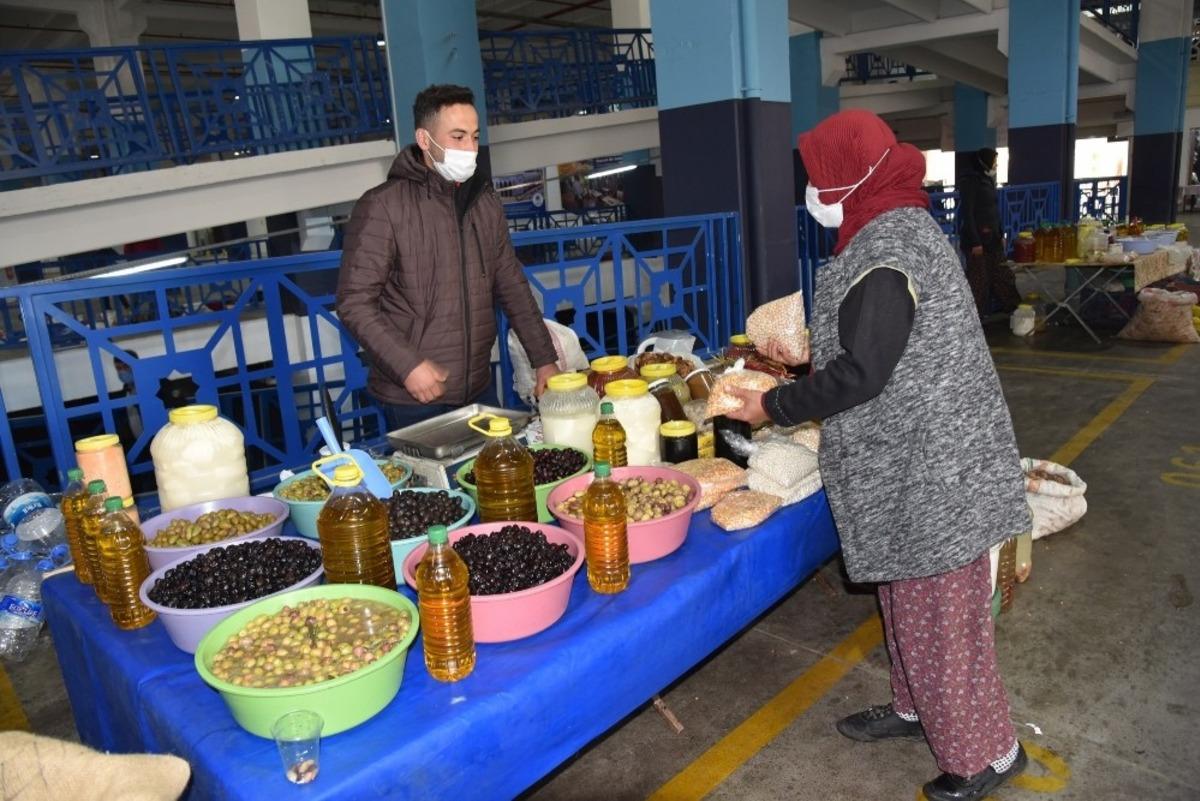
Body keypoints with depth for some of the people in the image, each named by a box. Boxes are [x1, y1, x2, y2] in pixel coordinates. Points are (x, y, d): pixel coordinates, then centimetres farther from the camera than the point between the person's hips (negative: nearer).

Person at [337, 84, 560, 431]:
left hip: (479, 390, 5)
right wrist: (407, 365, -20)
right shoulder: (382, 206, -10)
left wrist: (545, 360, 8)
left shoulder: (484, 200, 8)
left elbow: (512, 285, 12)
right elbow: (355, 302, -12)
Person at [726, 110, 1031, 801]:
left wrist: (773, 406, -14)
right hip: (914, 459, 10)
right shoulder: (903, 227, 10)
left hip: (926, 466, -10)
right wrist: (803, 355, 17)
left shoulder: (884, 251, -22)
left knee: (937, 607, 4)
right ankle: (917, 708, 40)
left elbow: (861, 374, -25)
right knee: (909, 592, 22)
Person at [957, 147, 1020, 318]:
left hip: (992, 237, 8)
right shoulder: (970, 182, -13)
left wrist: (1000, 233, 15)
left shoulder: (988, 180, 13)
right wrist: (975, 242, -20)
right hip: (977, 238, -8)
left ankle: (1009, 306, 21)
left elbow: (993, 210, 18)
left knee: (1000, 274, 12)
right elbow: (967, 213, -17)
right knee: (978, 278, -2)